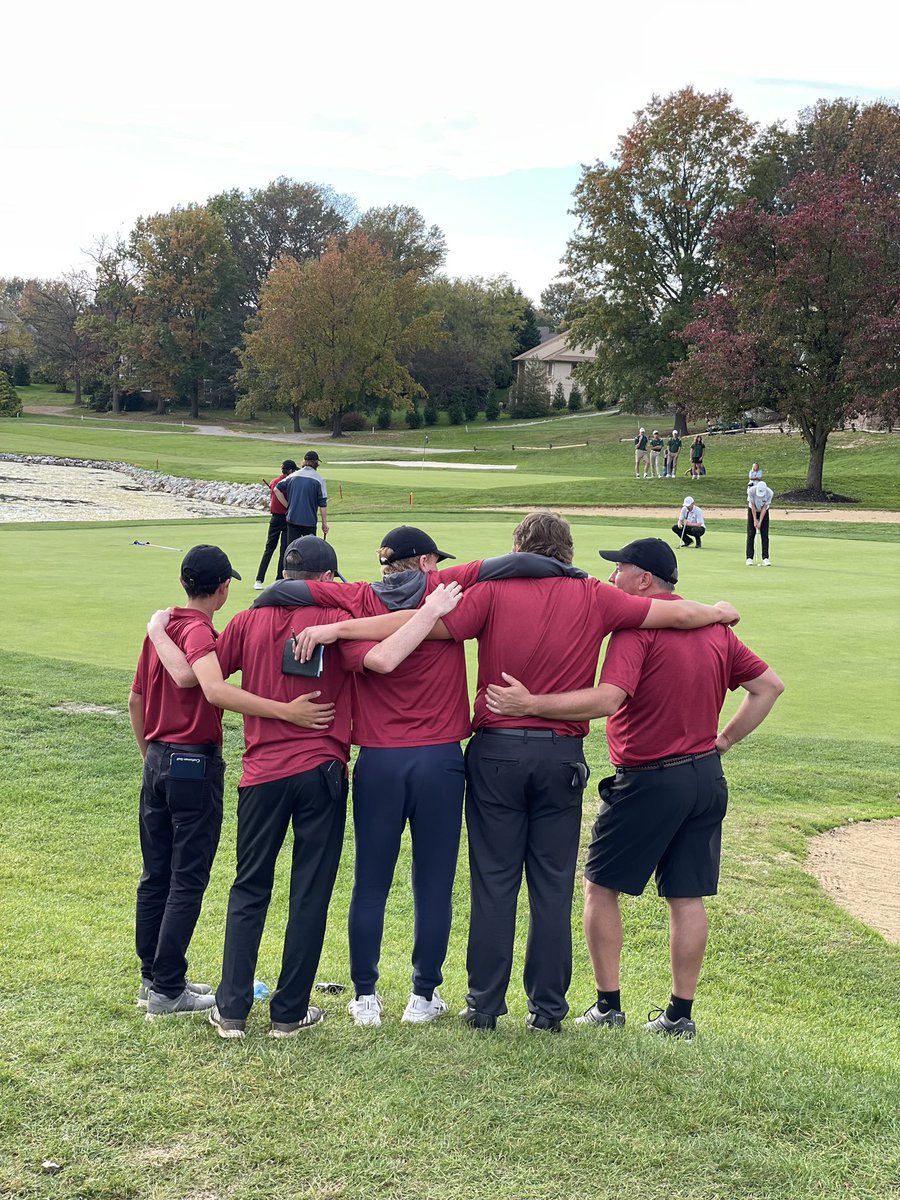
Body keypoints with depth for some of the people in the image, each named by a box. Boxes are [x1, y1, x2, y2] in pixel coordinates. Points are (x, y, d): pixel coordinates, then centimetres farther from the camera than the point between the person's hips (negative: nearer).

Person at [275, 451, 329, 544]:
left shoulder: (293, 476, 7)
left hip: (292, 519, 3)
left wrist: (288, 506, 10)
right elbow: (323, 504, -6)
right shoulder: (319, 479, -5)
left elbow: (277, 490, 7)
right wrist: (324, 523, 0)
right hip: (309, 521, -3)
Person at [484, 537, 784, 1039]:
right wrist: (723, 740, 14)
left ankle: (608, 1005, 11)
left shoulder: (636, 626, -15)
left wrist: (530, 705, -25)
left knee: (600, 886, 8)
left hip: (649, 780, -7)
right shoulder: (714, 626, 8)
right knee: (688, 897, 11)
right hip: (708, 777, 7)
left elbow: (607, 699, -28)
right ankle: (680, 1013, 18)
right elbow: (769, 685, 12)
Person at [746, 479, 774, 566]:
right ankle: (749, 558, -3)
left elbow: (764, 508, -20)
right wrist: (755, 520, -17)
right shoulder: (751, 491, -30)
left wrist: (760, 522, -19)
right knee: (751, 535, -6)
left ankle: (765, 558, -5)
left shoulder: (770, 493, -28)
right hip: (752, 511, 0)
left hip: (764, 512, 1)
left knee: (765, 535, -5)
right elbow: (753, 506, -20)